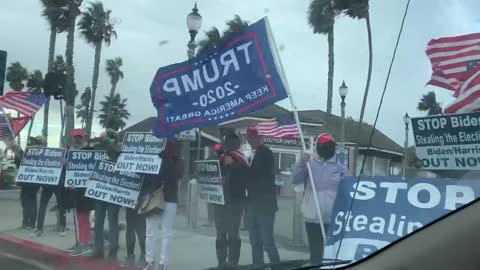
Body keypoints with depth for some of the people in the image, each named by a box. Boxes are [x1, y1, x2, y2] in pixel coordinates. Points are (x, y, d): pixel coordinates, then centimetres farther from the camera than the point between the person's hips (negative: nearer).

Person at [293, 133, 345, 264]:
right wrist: (303, 163, -20)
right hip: (313, 217, 1)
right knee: (315, 250, 9)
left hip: (333, 218, 0)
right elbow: (296, 180, -7)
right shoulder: (310, 165, 5)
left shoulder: (340, 169, 5)